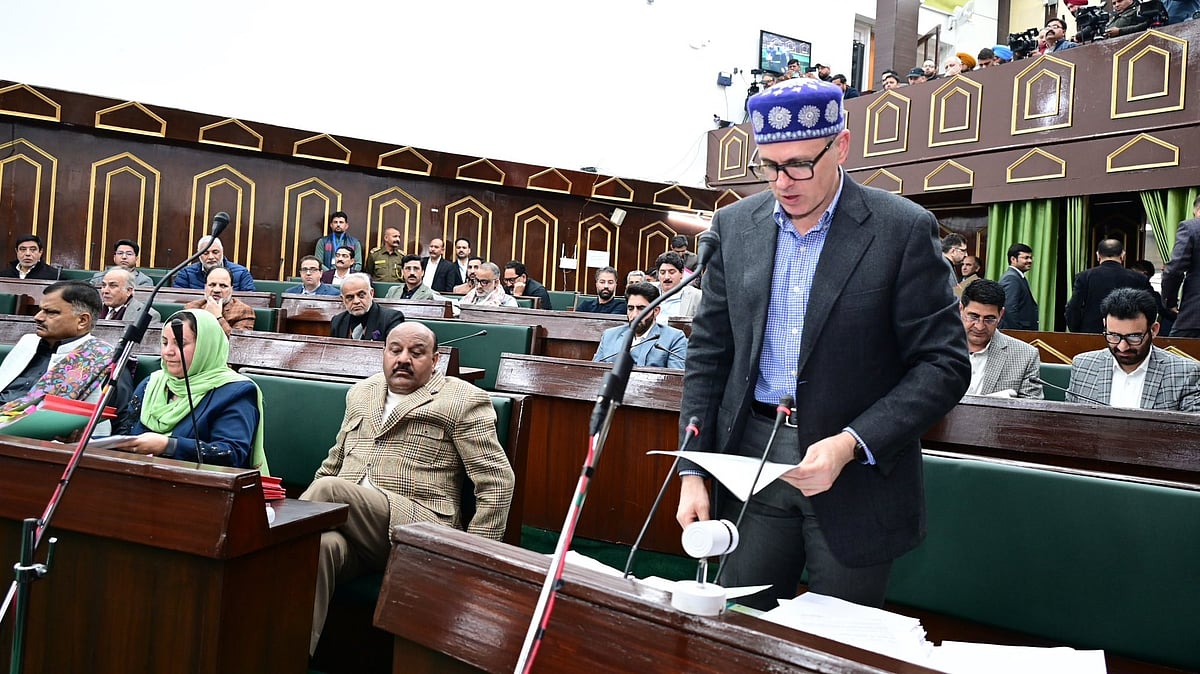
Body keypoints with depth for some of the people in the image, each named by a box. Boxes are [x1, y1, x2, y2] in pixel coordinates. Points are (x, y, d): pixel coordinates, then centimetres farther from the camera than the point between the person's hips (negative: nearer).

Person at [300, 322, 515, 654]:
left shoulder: (464, 401, 3)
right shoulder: (361, 393, 22)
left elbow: (497, 481, -1)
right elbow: (334, 462, 30)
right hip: (348, 523, 4)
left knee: (330, 488, -29)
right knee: (320, 544, -32)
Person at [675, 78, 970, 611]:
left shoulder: (904, 229, -8)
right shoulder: (735, 225, 4)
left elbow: (944, 363, -8)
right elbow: (709, 352, 6)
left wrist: (850, 445, -20)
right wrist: (693, 471, 0)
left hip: (858, 473, -3)